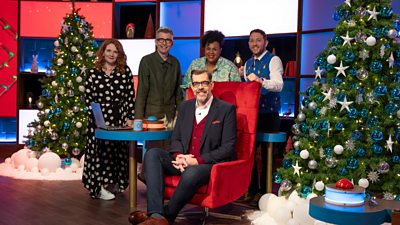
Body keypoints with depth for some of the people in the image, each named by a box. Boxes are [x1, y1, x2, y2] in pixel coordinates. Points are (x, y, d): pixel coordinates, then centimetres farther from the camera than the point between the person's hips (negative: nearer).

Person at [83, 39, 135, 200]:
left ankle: (117, 183, 22)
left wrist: (130, 118, -4)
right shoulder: (93, 72, 3)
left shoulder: (126, 71, 4)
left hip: (120, 119, 1)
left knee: (119, 151, 6)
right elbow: (88, 97, 2)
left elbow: (131, 96, 2)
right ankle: (99, 188, 5)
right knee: (100, 150, -2)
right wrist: (94, 117, -7)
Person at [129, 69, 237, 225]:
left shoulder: (226, 109, -2)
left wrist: (197, 160, -17)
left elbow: (228, 148, -8)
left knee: (190, 174, -38)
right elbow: (176, 138, 16)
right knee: (152, 154, -19)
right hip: (183, 161, 6)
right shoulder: (185, 107, 14)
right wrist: (179, 156, -9)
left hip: (210, 164, -5)